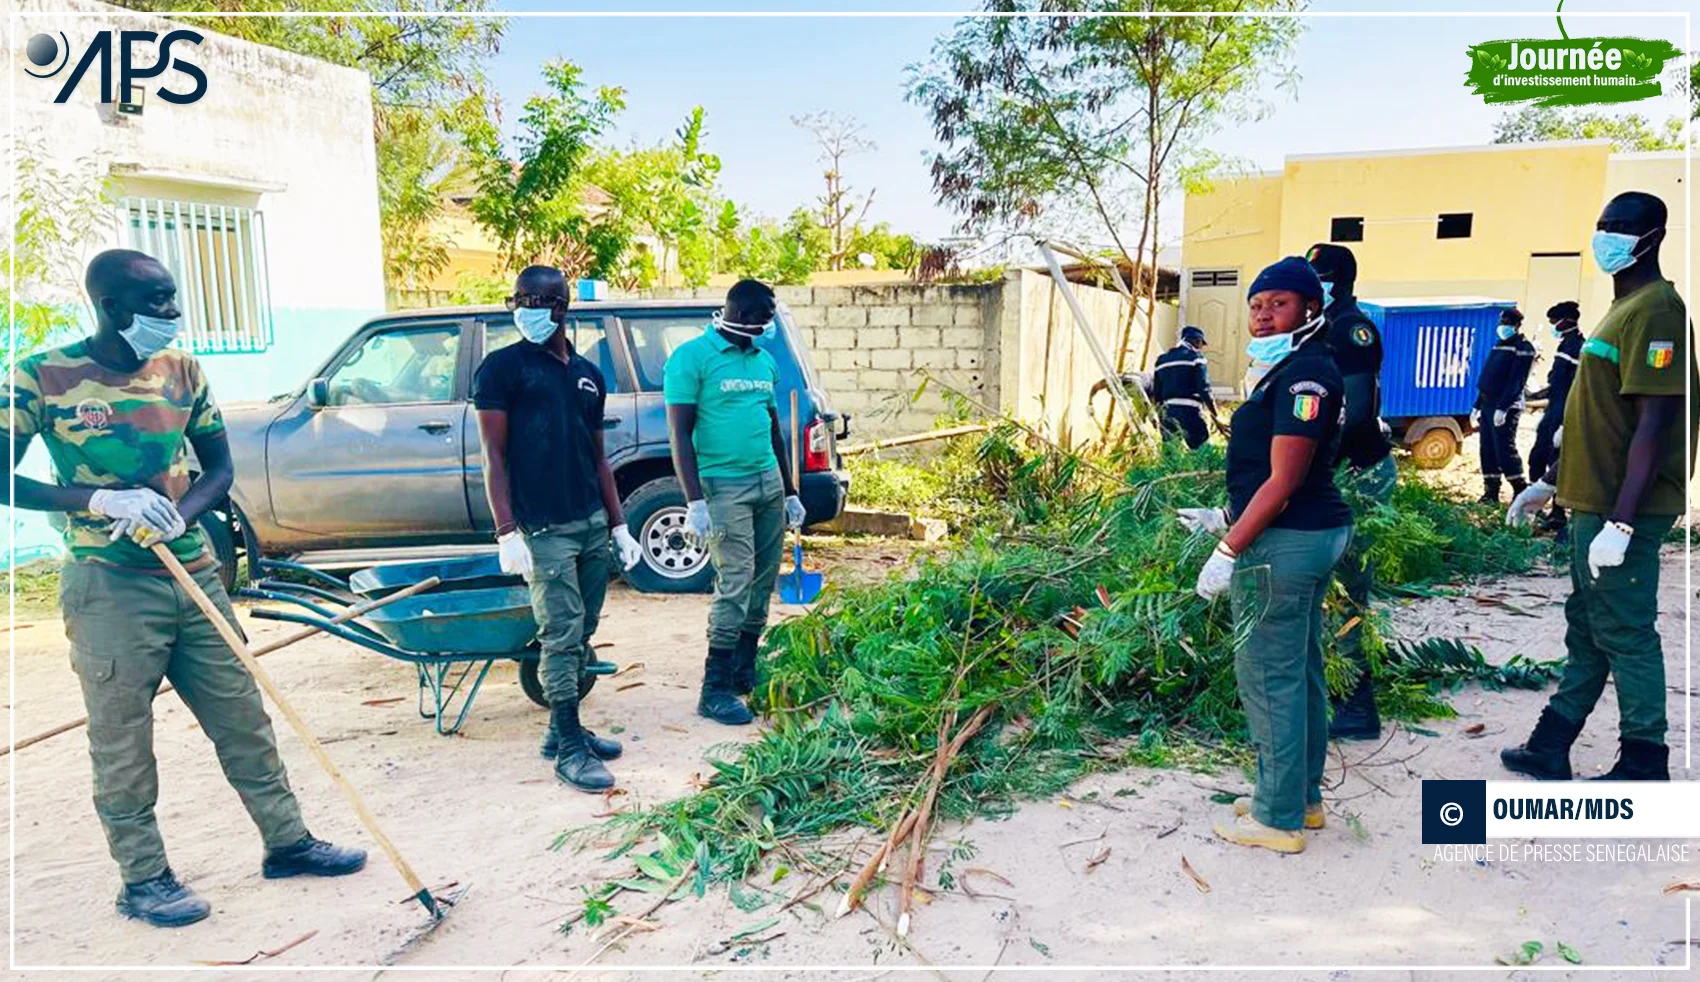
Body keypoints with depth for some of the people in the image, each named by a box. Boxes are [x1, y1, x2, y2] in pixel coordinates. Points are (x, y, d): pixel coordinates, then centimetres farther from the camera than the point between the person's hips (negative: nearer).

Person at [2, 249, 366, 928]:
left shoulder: (181, 370, 6)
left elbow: (219, 466, 11)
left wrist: (180, 516, -9)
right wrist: (101, 500, -22)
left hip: (194, 573, 5)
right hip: (109, 586, -4)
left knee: (243, 718, 10)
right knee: (123, 739, 4)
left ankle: (287, 841, 22)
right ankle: (143, 879, 19)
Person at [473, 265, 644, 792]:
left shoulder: (588, 374, 13)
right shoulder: (502, 367, -3)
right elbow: (495, 455, -7)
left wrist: (619, 525, 15)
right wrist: (507, 532, -15)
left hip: (593, 525, 6)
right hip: (544, 530, -6)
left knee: (581, 635, 11)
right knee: (561, 635, -5)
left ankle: (561, 728, 24)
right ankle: (569, 749, 4)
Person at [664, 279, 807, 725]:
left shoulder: (764, 360, 15)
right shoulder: (692, 357, -7)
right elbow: (680, 433, -11)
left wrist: (790, 492, 20)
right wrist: (694, 502, -18)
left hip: (768, 483, 7)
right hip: (724, 486, -7)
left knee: (762, 584, 8)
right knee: (735, 584, -10)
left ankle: (746, 671, 22)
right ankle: (716, 689, -2)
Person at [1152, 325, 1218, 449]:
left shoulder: (1162, 360, 17)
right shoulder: (1195, 357, 0)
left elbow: (1156, 393, 15)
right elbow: (1204, 390, -9)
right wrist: (1216, 417, -6)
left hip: (1167, 413, 6)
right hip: (1189, 411, -6)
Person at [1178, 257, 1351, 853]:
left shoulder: (1304, 373, -17)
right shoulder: (1295, 371, 17)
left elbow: (1282, 481, -21)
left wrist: (1228, 552, -20)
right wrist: (1223, 517, 24)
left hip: (1282, 544, -11)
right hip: (1313, 536, 11)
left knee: (1269, 678, -3)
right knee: (1301, 672, 17)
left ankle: (1279, 819, 7)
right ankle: (1303, 798, 30)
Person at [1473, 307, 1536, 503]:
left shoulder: (1523, 348, -8)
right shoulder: (1499, 345, 18)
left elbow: (1516, 382, -17)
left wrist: (1503, 407, -24)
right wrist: (1478, 406, 17)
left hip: (1506, 407, -8)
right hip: (1488, 404, 8)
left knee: (1504, 448, -10)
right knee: (1488, 449, 7)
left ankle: (1521, 490, -1)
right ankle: (1491, 491, 12)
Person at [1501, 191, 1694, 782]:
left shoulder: (1655, 309, -15)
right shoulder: (1623, 308, 16)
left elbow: (1652, 425, -22)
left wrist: (1621, 521, -26)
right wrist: (1552, 484, 22)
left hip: (1622, 509, -10)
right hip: (1592, 501, 10)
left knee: (1625, 632, -1)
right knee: (1586, 628, 14)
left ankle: (1644, 765, 13)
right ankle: (1549, 749, 24)